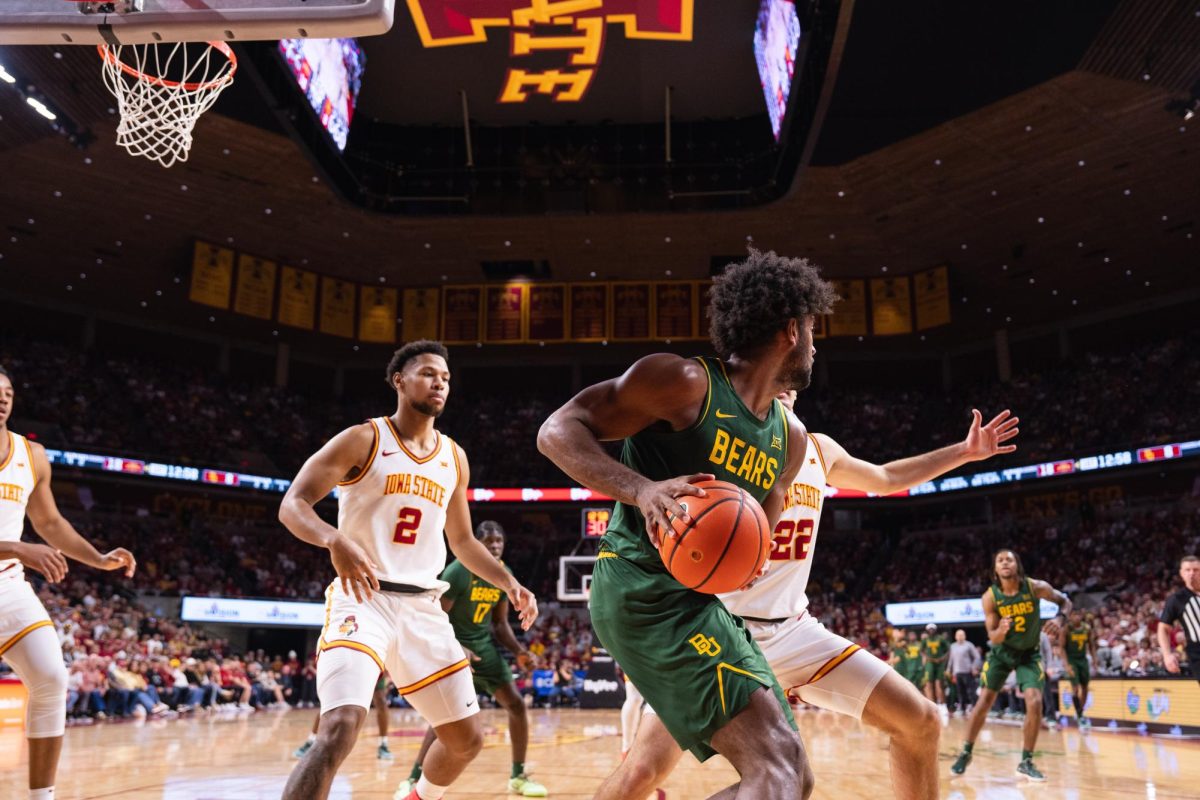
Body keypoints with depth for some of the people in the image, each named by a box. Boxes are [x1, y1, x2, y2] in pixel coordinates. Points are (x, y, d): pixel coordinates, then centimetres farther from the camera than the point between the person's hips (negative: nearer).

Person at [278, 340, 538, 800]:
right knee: (340, 728, -28)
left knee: (467, 739, 10)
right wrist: (335, 540, -32)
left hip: (423, 608, 6)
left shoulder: (454, 458, 12)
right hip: (363, 600, -6)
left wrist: (509, 584, 10)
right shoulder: (363, 439, -4)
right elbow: (292, 504, -11)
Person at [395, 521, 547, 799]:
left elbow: (500, 622, 9)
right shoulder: (457, 571, -21)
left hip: (484, 644, 6)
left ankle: (518, 776, 14)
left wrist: (518, 650, -6)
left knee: (516, 704, 0)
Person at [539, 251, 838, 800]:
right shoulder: (686, 382, -9)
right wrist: (642, 488, -28)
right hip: (644, 587, -9)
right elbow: (557, 431, -12)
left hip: (697, 600, 9)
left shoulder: (790, 440, 15)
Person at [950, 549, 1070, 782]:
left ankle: (1026, 762, -1)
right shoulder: (990, 597, -21)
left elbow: (1065, 601, -3)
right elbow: (993, 637, -17)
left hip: (1029, 653, 0)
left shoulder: (1036, 587, -21)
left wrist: (1059, 619, -24)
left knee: (1035, 703, -16)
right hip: (1001, 652, 0)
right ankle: (966, 753, 13)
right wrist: (1001, 630, -41)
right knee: (984, 702, -3)